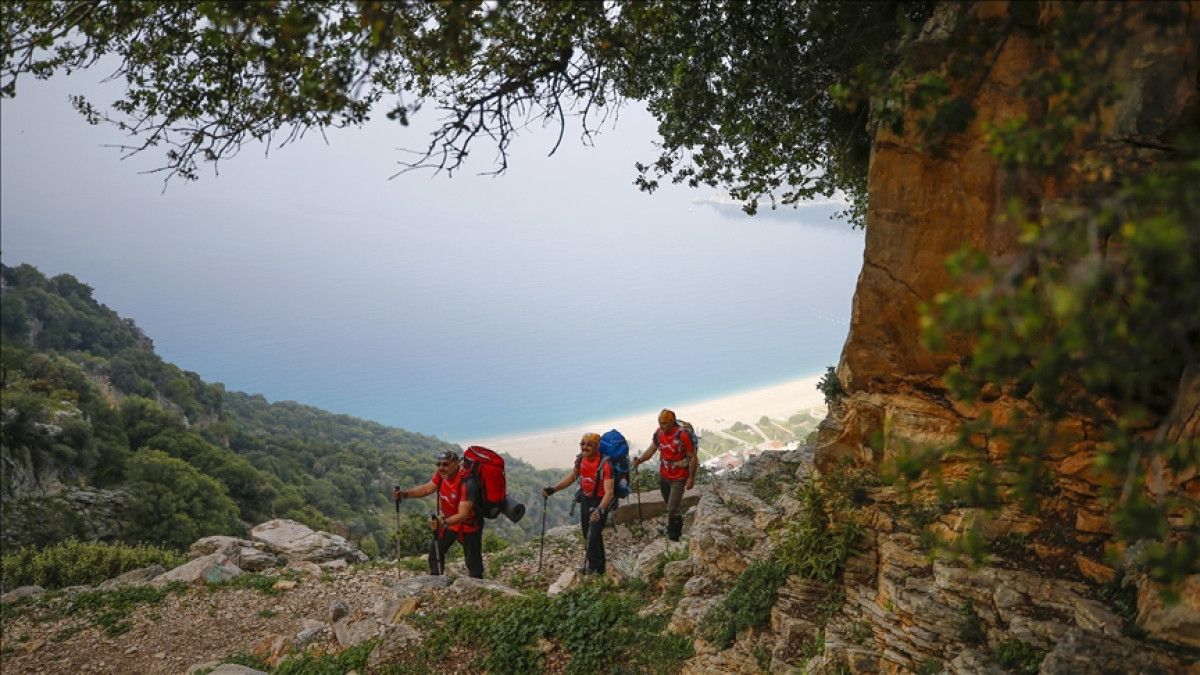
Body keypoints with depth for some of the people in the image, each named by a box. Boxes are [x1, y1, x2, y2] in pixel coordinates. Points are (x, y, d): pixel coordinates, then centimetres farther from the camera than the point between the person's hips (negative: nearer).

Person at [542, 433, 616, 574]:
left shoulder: (604, 464, -29)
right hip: (585, 499, 7)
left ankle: (595, 570, 10)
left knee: (593, 538, -11)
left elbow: (609, 491, -35)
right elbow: (571, 477, 8)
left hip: (600, 502, -7)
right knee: (587, 536, 17)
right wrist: (553, 489, -2)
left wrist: (600, 510, -49)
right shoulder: (580, 459, -8)